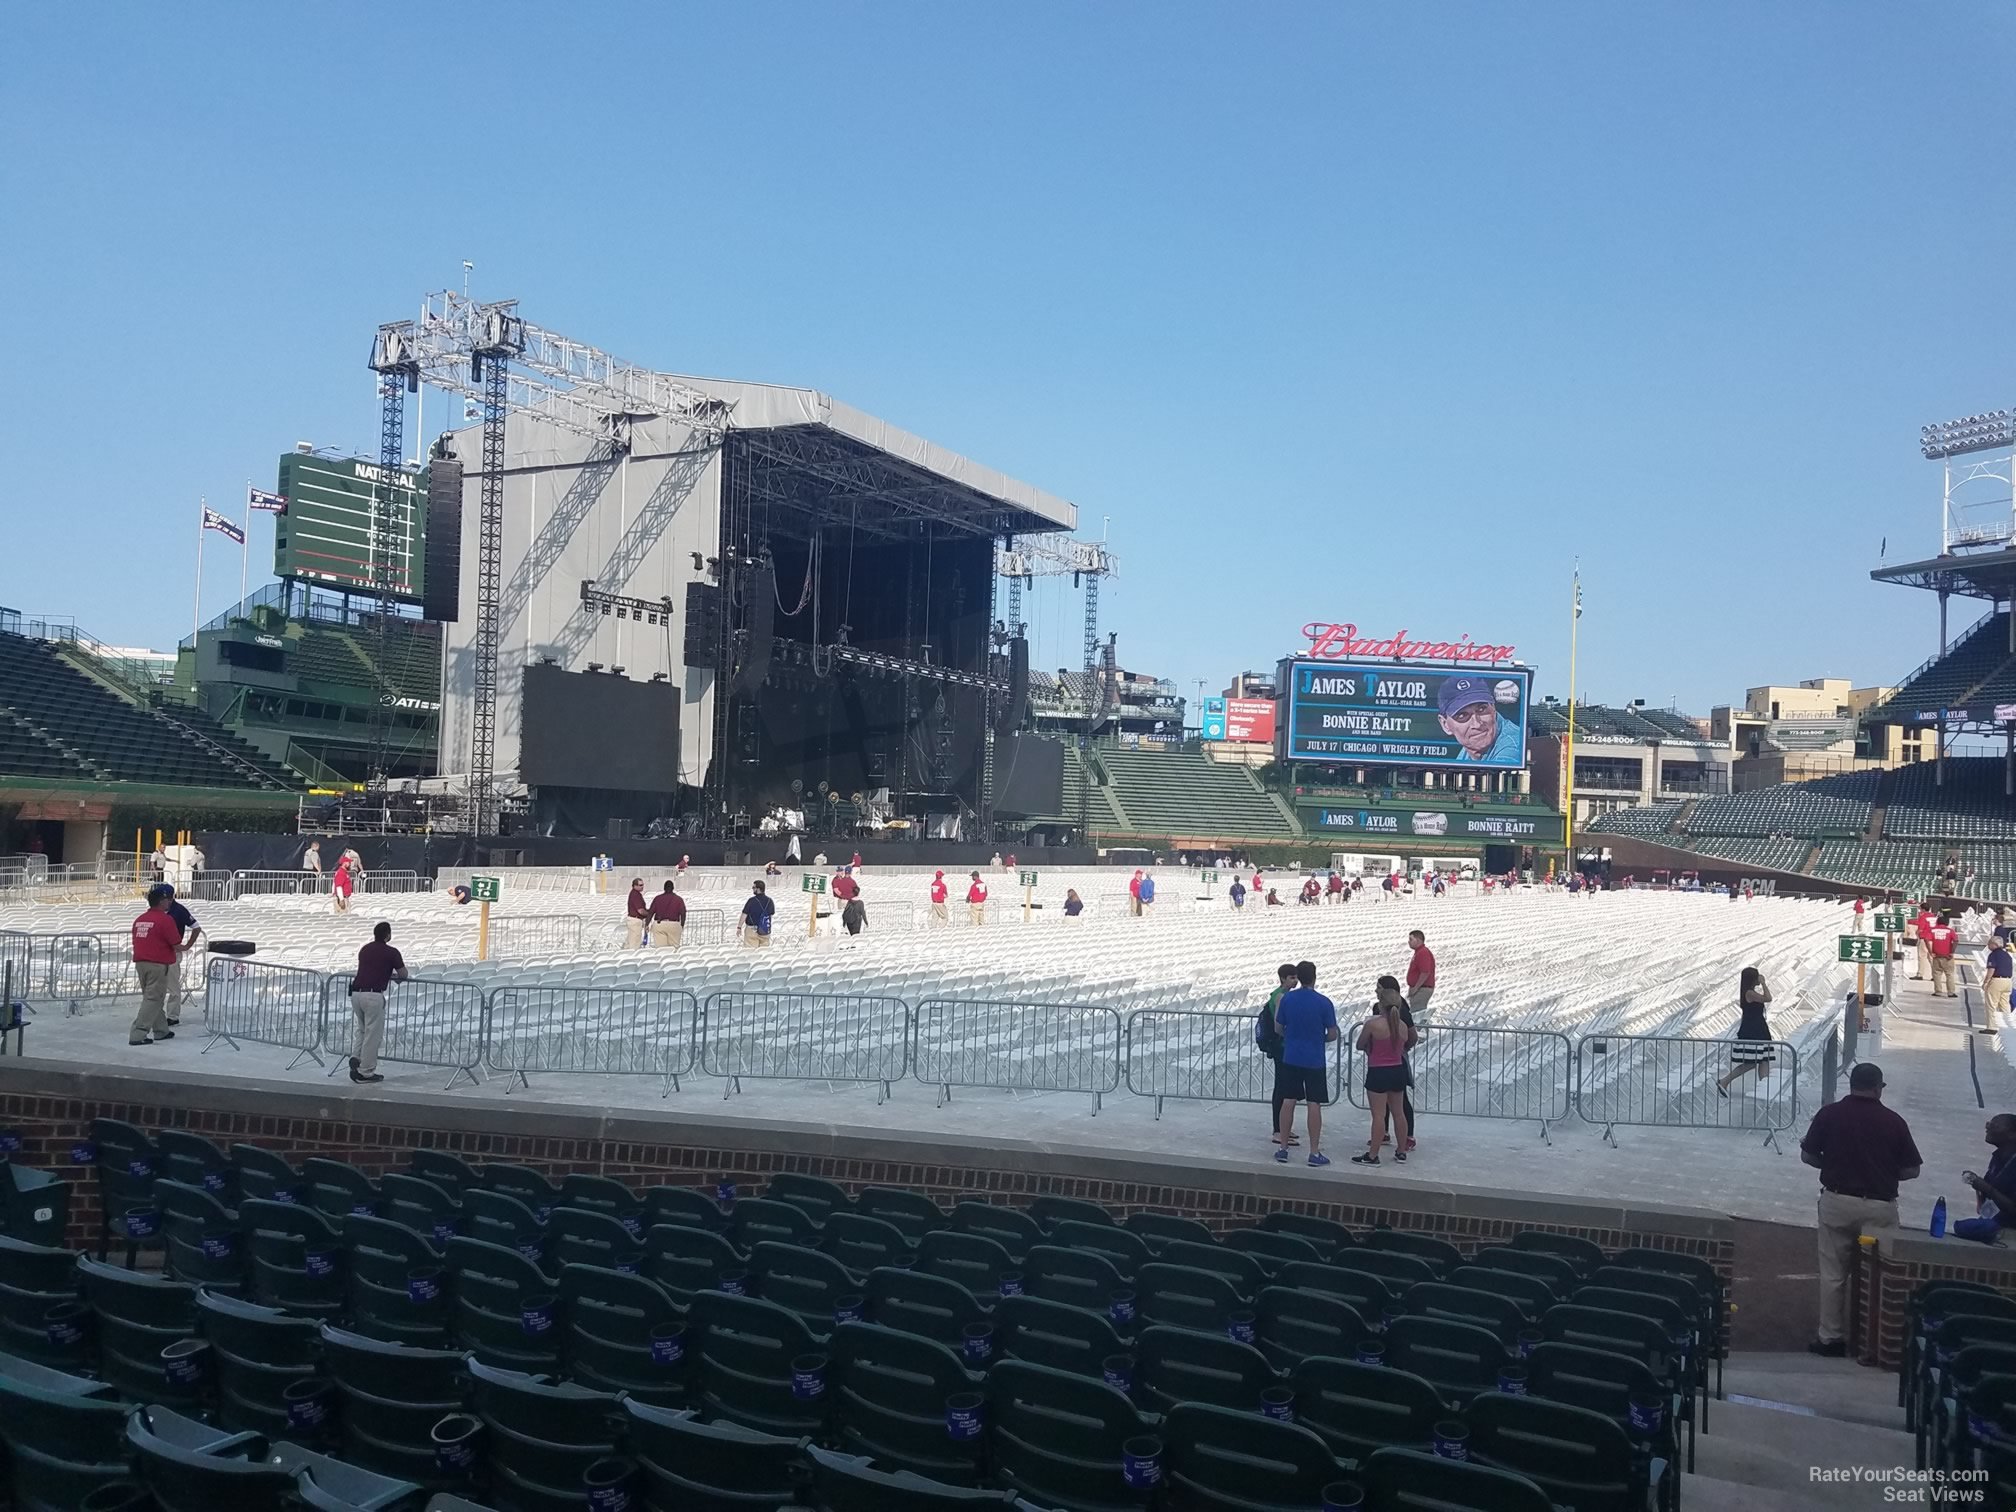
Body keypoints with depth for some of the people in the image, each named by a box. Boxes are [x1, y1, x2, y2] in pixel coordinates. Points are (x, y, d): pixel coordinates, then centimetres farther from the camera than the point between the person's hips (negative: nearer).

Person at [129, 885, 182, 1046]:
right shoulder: (165, 919, -13)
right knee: (153, 999, -4)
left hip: (140, 963, 8)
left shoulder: (139, 920, 11)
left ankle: (161, 1031, 28)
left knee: (154, 998, 18)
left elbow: (136, 942, 16)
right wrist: (183, 948, 9)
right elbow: (176, 945, -13)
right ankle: (138, 1035, -10)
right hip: (158, 965, -8)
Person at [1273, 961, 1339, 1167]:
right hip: (1314, 1060, -2)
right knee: (1314, 1105, 2)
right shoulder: (1324, 1003, -10)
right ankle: (1314, 1153, 4)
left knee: (1288, 1102, 8)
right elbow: (1332, 1034, -6)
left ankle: (1283, 1149, 13)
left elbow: (1278, 1028, 5)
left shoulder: (1287, 999, -3)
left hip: (1290, 1058, 3)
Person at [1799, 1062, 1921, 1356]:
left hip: (1837, 1202, 0)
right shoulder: (1894, 1122, -5)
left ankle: (1830, 1337, 12)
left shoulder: (1829, 1114, -4)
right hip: (1879, 1207, 0)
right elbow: (1911, 1171, 0)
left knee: (1833, 1273, 9)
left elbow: (1807, 1156, 1)